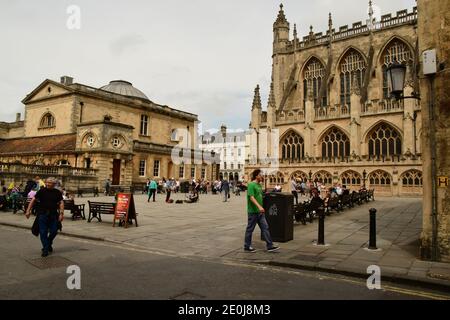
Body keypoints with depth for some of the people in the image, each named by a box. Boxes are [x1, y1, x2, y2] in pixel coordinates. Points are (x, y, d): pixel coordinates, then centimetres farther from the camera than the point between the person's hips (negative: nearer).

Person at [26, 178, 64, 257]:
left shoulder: (57, 192, 3)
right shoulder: (42, 191, -1)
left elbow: (61, 203, -1)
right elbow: (33, 200, 0)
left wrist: (61, 213, -11)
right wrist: (28, 210, -6)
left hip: (53, 215, 1)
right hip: (42, 214, -1)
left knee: (54, 231, 4)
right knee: (43, 232, 0)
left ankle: (49, 244, 32)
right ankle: (45, 249, 12)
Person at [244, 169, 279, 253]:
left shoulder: (259, 185, 12)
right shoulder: (251, 185, -14)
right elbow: (251, 197, -23)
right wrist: (259, 206, -31)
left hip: (260, 212, 9)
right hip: (253, 211, -8)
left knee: (265, 227, 7)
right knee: (250, 229, 4)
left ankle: (270, 246, 11)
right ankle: (247, 247, 17)